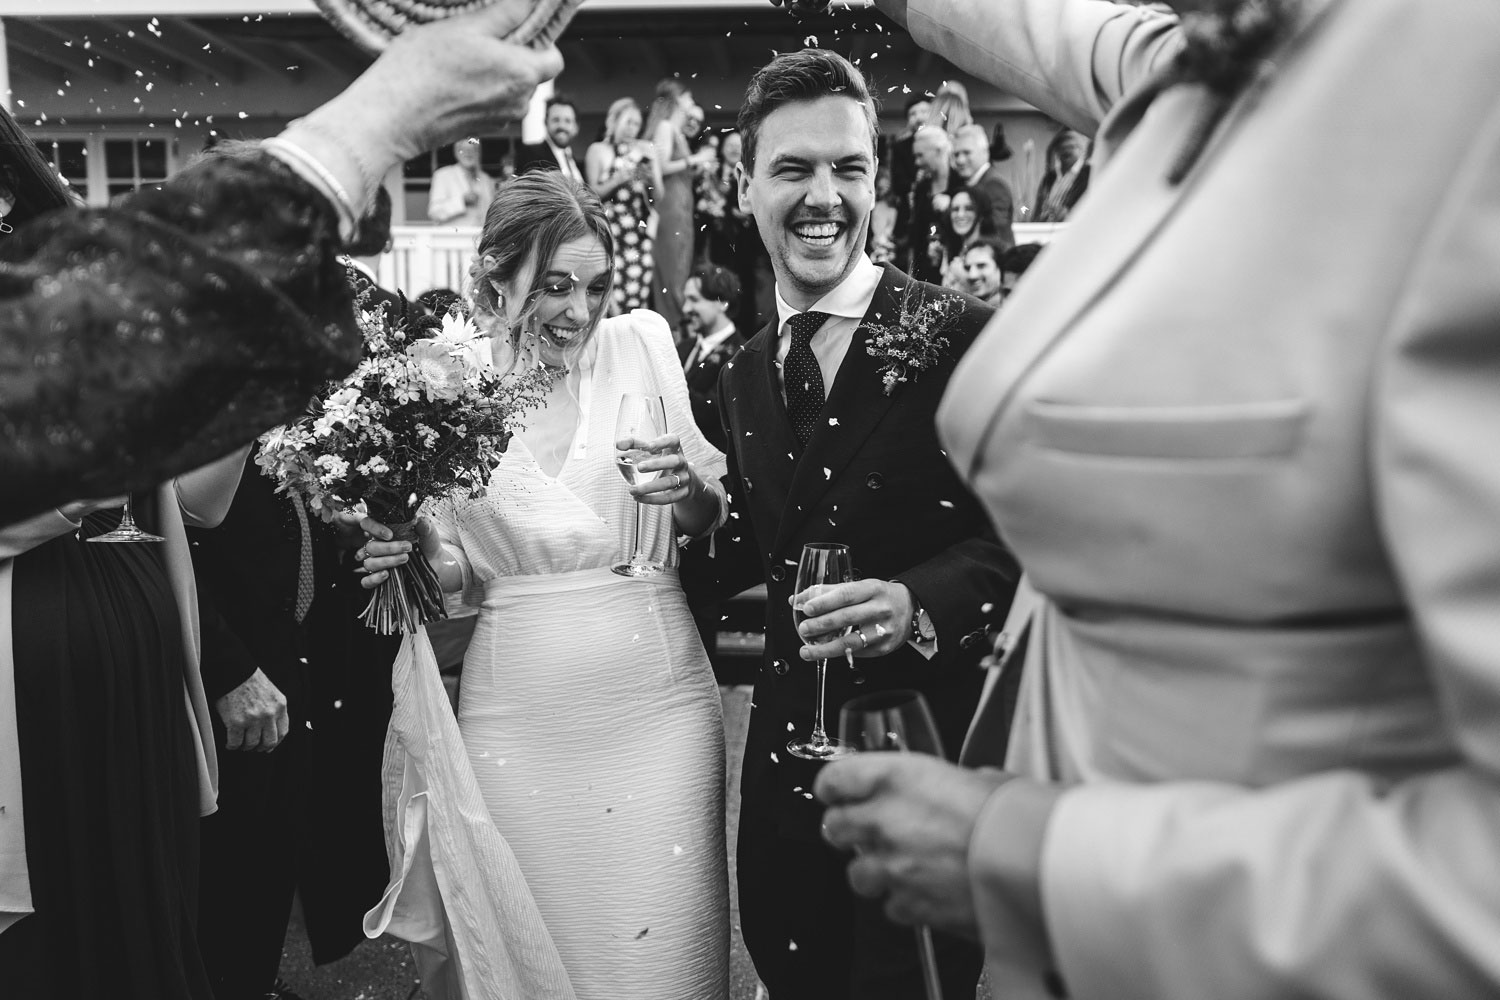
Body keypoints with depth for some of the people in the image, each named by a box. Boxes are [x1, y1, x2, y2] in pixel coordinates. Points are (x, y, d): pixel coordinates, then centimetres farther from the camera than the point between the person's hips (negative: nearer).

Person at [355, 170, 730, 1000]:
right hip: (518, 721, 0)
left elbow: (713, 522, 6)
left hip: (656, 704, 0)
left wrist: (686, 490, -16)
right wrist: (410, 554, -14)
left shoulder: (642, 343, -1)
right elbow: (455, 571, 7)